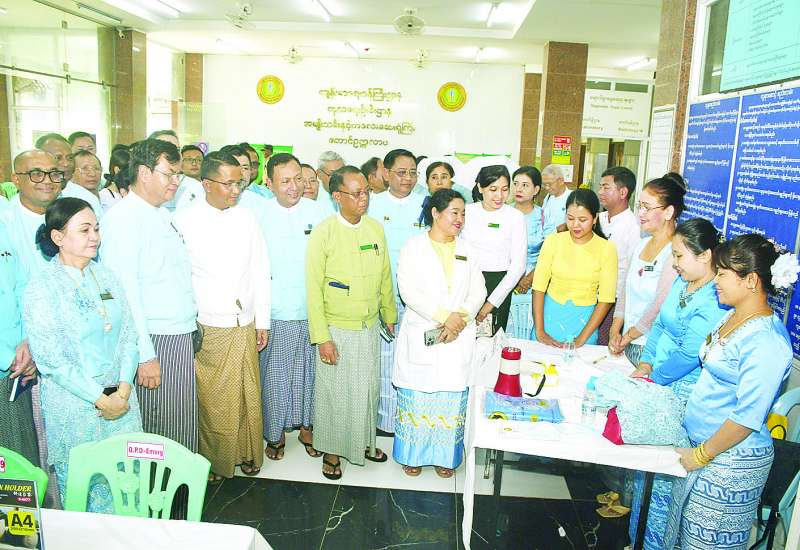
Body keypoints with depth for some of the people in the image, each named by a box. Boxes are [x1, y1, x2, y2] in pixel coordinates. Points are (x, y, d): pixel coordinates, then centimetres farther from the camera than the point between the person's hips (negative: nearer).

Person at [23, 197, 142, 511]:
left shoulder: (106, 277, 5)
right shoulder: (41, 288, -10)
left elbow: (128, 333, 4)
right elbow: (50, 358, -14)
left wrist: (123, 390, -7)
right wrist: (100, 399, -14)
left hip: (120, 399, 5)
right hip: (73, 406, -4)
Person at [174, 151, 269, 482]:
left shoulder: (246, 219, 6)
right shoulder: (184, 221, -6)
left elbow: (260, 272, 9)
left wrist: (263, 321, 8)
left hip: (246, 326, 4)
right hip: (208, 329, -4)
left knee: (249, 396, 12)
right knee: (213, 401, 6)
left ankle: (247, 453, 31)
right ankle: (213, 460, 26)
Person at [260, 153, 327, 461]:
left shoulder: (317, 212, 1)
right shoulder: (260, 215, -2)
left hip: (311, 310, 1)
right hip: (275, 312, -1)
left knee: (307, 372, 13)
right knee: (275, 375, 8)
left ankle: (306, 426, 31)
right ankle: (275, 432, 26)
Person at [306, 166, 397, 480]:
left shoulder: (376, 229, 1)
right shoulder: (323, 233, -13)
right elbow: (313, 288, -13)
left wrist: (390, 317, 15)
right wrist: (322, 337, -15)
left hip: (369, 327, 4)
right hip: (336, 329, -4)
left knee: (367, 389, 16)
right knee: (334, 392, 9)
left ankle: (364, 441, 37)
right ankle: (331, 450, 28)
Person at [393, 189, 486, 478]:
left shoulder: (467, 250, 10)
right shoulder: (414, 247, -3)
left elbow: (478, 291, 5)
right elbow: (409, 291, -12)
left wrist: (460, 317, -13)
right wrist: (443, 316, -18)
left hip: (458, 337, 3)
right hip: (420, 335, -3)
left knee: (452, 399, 9)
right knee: (417, 397, 5)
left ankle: (445, 456, 26)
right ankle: (413, 454, 24)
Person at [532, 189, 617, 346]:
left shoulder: (606, 249, -7)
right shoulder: (553, 241, -4)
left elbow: (606, 299, -7)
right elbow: (539, 286, -5)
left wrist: (581, 340, -12)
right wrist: (539, 331, -11)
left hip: (584, 320, -1)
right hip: (550, 315, 1)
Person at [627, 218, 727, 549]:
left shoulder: (716, 301, -21)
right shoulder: (682, 282, 7)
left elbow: (689, 354, -22)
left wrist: (653, 378, -9)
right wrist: (644, 366, 5)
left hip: (684, 394, -9)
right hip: (658, 385, 9)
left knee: (662, 474, 1)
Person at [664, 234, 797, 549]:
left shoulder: (766, 342, -24)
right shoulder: (733, 316, 4)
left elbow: (748, 416, -24)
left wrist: (702, 455, -15)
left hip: (730, 461, -8)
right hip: (700, 441, 8)